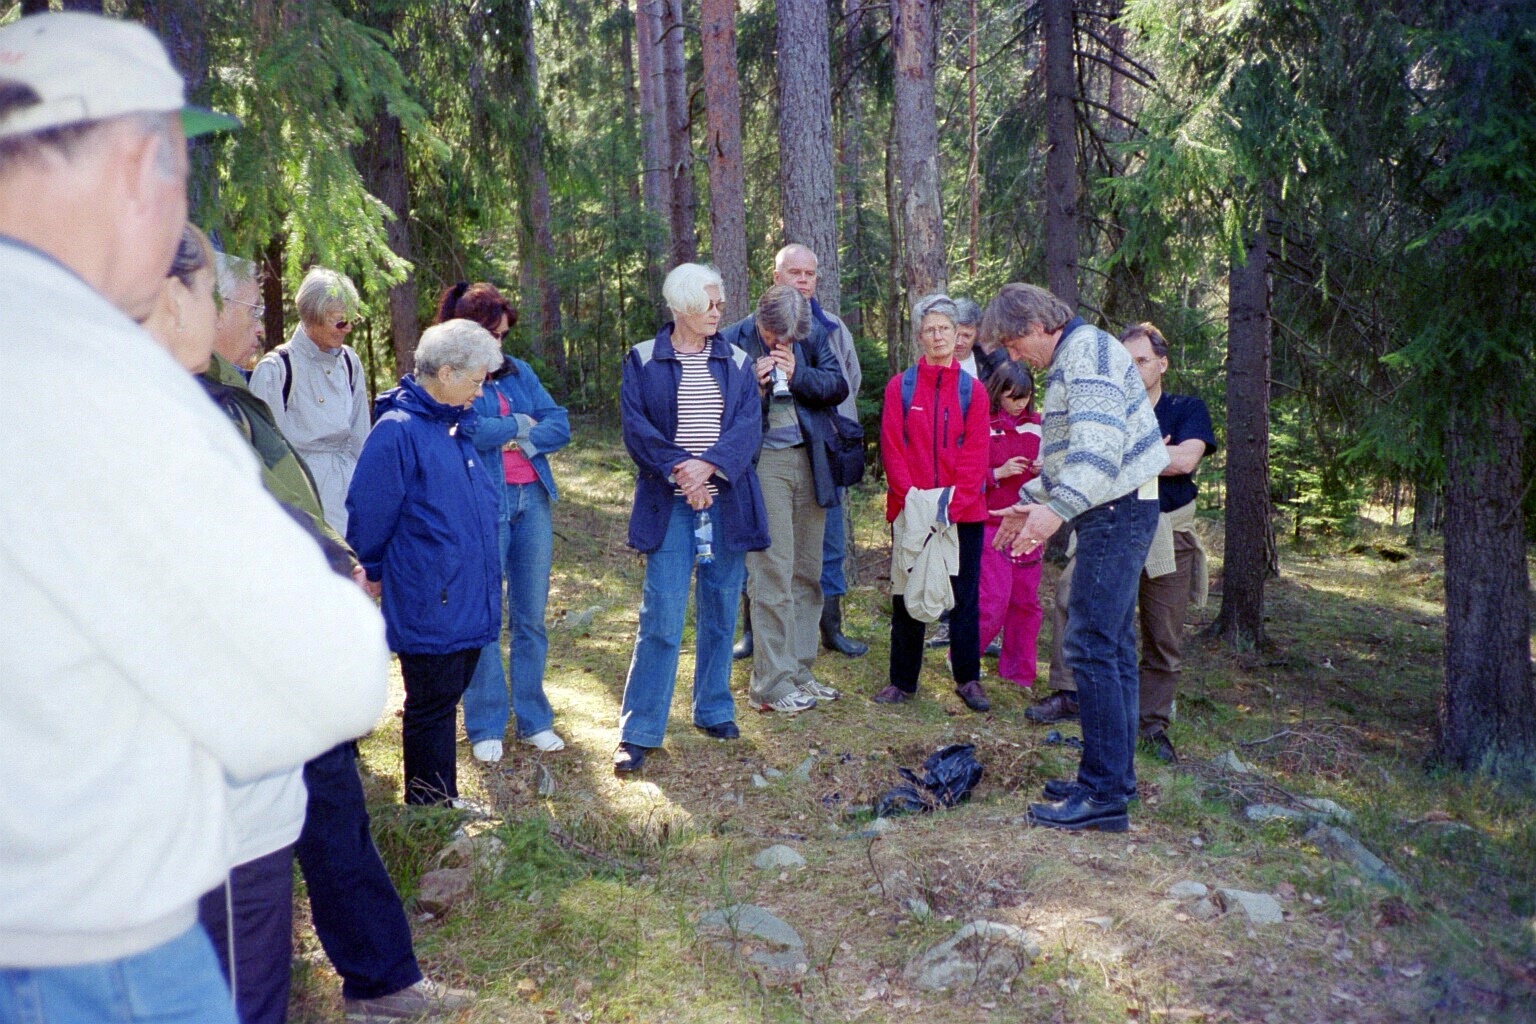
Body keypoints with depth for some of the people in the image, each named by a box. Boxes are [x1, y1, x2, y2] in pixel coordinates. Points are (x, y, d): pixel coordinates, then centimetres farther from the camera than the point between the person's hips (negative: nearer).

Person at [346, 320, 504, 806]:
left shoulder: (455, 425, 10)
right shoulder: (398, 431, -17)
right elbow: (369, 511, -12)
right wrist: (373, 571, 1)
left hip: (468, 598, 8)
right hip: (427, 603, -8)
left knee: (446, 698, 17)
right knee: (432, 706, 3)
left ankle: (442, 801, 29)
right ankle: (432, 806, 16)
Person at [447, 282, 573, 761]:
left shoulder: (518, 371, 14)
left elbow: (560, 425, 5)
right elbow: (464, 430, -18)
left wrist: (519, 438, -10)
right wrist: (518, 424, -4)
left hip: (532, 497, 5)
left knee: (531, 617, 9)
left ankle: (534, 720, 19)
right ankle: (486, 727, 13)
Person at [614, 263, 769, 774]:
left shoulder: (736, 362, 10)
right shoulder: (643, 360, 3)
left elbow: (749, 425, -2)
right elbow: (636, 427, -5)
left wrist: (708, 465, -17)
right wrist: (678, 471, -17)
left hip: (727, 499, 3)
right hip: (669, 503, -3)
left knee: (720, 611, 10)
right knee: (661, 618, -7)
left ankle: (713, 709, 26)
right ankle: (637, 732, 0)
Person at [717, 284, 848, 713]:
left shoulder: (813, 339, 8)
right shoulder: (731, 342, -4)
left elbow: (839, 387, 2)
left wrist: (798, 375, -13)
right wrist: (754, 386, -20)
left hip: (809, 461, 5)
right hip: (763, 463, -5)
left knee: (807, 571, 9)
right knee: (772, 572, -7)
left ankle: (798, 671, 20)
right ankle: (771, 682, 1)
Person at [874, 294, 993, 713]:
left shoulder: (972, 390, 5)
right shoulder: (900, 387, 3)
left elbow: (976, 453, -2)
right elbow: (892, 447, -2)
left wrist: (953, 504, -13)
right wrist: (909, 498, -13)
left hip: (962, 509, 1)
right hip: (910, 510, 0)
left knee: (963, 595, 7)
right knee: (906, 595, 6)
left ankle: (968, 679, 18)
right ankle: (902, 680, 16)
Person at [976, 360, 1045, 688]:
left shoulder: (1036, 425, 9)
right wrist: (999, 473, -17)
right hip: (991, 523, -5)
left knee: (1026, 600, 7)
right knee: (995, 598, -8)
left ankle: (1018, 672, 21)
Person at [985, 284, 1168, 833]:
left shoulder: (1086, 352, -13)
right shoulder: (1072, 358, 20)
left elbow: (1101, 446, -26)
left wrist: (1057, 509, -34)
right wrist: (1031, 500, 25)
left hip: (1117, 510, -11)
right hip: (1113, 513, 11)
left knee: (1091, 646, -11)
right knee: (1113, 646, 13)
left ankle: (1104, 794, -7)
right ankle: (1114, 777, 20)